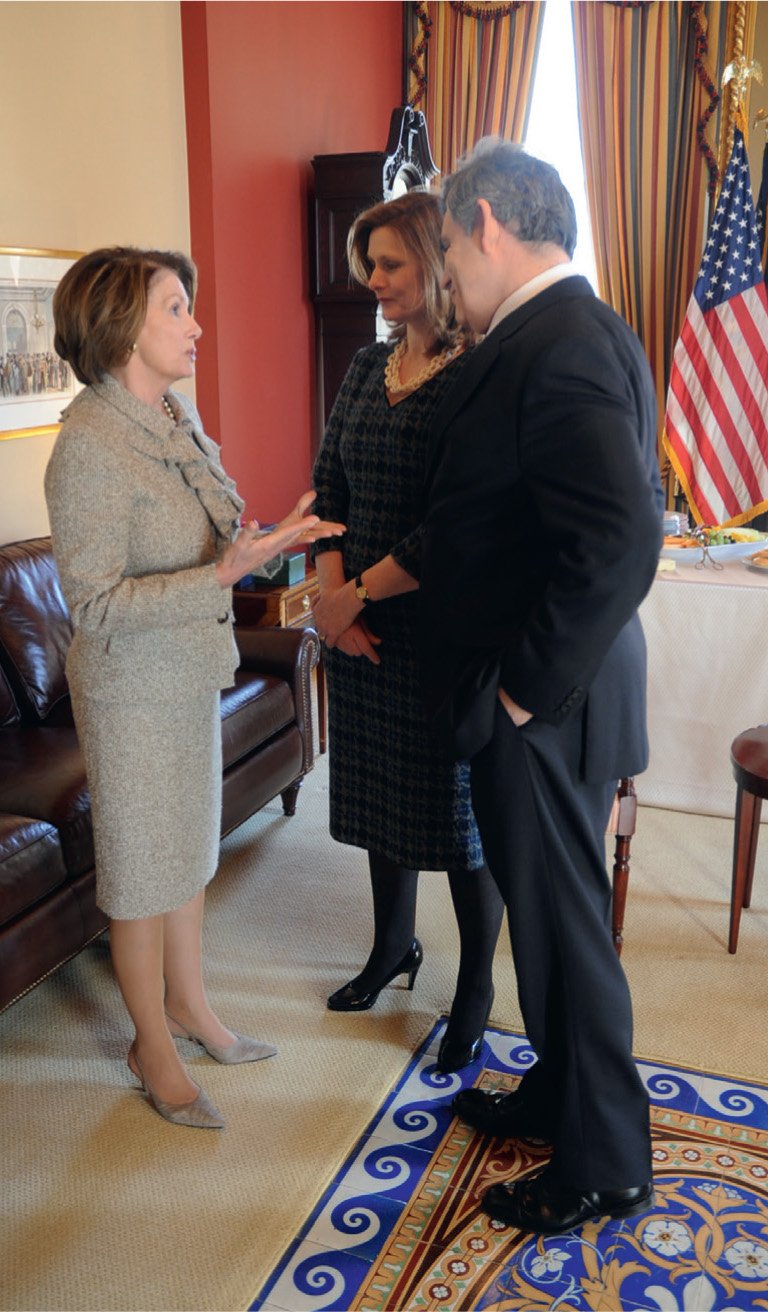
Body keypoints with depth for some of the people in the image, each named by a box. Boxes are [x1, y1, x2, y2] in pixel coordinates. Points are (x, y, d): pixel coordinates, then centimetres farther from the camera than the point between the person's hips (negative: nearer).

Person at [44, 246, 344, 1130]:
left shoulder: (178, 416, 4)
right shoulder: (88, 446, -22)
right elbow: (94, 603, -24)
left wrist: (272, 539, -3)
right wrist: (224, 574, -30)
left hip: (192, 674, 8)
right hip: (132, 690, -8)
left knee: (190, 846, 20)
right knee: (143, 870, 8)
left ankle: (187, 1003, 41)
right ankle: (153, 1047, 30)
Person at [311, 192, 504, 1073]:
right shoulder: (367, 367, 9)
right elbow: (328, 487, 7)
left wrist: (359, 592, -15)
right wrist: (332, 593, -5)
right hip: (361, 628, 7)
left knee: (460, 807, 7)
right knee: (380, 793, 18)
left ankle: (476, 989, 27)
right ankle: (394, 946, 41)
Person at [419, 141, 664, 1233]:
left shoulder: (561, 346, -21)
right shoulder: (579, 333, 10)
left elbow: (622, 543, -33)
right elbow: (635, 514, 17)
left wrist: (525, 685, -21)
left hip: (544, 705, -10)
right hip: (546, 683, 10)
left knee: (562, 922, 6)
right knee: (549, 909, 22)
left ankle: (605, 1167, 28)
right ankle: (557, 1096, 43)